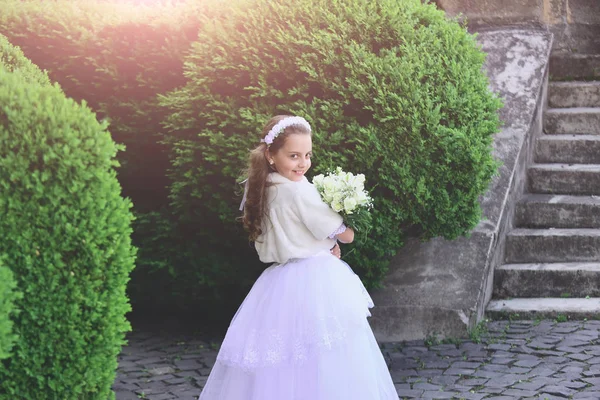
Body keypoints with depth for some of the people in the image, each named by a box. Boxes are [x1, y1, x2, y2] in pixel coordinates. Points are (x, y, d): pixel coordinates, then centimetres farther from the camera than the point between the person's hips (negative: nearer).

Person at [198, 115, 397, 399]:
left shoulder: (262, 189, 5)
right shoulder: (299, 190, -17)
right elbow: (346, 235, -10)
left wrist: (324, 246, 8)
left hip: (278, 282, 8)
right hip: (315, 283, -8)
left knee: (279, 368, 12)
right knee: (322, 364, -2)